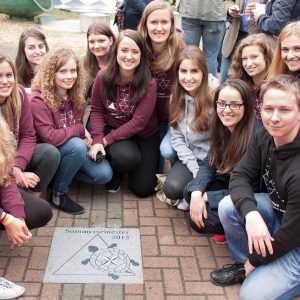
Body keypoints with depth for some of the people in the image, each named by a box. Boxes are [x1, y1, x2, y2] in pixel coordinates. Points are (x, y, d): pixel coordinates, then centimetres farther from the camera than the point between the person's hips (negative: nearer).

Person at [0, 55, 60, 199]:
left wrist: (17, 168, -21)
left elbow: (28, 136, -6)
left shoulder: (19, 93, -9)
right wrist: (12, 173, -25)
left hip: (15, 157, 5)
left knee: (50, 152, -21)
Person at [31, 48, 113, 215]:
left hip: (71, 149, 7)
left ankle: (63, 172, 10)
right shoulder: (38, 100, -24)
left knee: (104, 174, -11)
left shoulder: (75, 95, -1)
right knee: (77, 145, -36)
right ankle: (58, 194, -16)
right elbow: (49, 137, -29)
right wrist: (80, 130, -19)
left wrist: (85, 136, -12)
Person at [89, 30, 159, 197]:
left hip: (144, 135, 0)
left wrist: (106, 140, -21)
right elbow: (97, 110, -6)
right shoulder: (103, 77, -16)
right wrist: (97, 140, -19)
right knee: (127, 157, -34)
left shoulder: (149, 83, -23)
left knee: (143, 189, -1)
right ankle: (115, 171, 5)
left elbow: (138, 122, -22)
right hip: (113, 129, 0)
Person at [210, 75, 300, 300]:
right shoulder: (264, 138, -13)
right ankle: (243, 264, 8)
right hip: (278, 211, 7)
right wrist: (251, 213, -28)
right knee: (228, 206, -15)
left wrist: (256, 261, -10)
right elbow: (240, 176, -7)